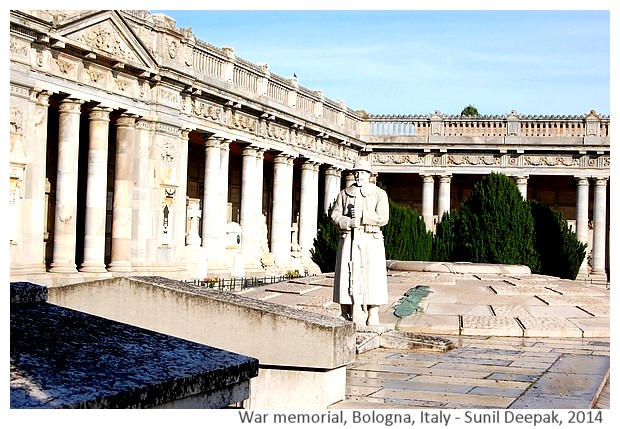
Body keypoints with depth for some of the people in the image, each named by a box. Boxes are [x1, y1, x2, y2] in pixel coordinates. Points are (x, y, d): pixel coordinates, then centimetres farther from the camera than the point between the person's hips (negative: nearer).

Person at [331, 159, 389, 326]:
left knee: (371, 276, -5)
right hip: (349, 241, 2)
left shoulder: (379, 194, 7)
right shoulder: (345, 194, 15)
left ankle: (372, 315, 1)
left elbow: (383, 218, -5)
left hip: (371, 242, -2)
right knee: (348, 276, -3)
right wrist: (349, 222, -11)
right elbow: (335, 215, 6)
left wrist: (362, 216, -13)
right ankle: (347, 315, 2)